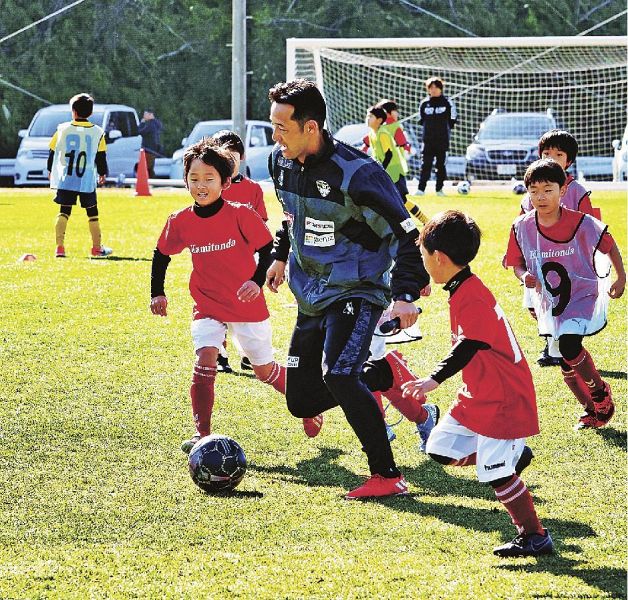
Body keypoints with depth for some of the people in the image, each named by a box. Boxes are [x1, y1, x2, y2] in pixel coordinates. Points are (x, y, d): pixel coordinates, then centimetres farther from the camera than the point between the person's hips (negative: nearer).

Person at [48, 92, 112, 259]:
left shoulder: (63, 129, 0)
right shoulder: (97, 132, -1)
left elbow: (53, 152, 8)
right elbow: (101, 156, 4)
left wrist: (50, 170, 23)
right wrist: (103, 173, 21)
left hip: (65, 179, 1)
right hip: (88, 180, -1)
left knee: (64, 212, 5)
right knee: (92, 213, 10)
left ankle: (60, 247, -4)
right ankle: (96, 248, 14)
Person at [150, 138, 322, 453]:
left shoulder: (240, 215, -16)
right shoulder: (180, 222, -7)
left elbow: (268, 249, -9)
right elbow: (161, 255, 10)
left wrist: (257, 281, -23)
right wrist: (157, 293, 5)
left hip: (248, 306, -2)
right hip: (207, 307, 2)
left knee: (265, 371, 10)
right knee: (205, 360, -21)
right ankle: (202, 433, -15)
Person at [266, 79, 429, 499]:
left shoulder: (355, 173, -24)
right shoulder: (282, 163, -1)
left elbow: (408, 233, -21)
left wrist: (406, 294, -29)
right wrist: (282, 256, 27)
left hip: (357, 292, -8)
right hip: (311, 294, 8)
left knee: (338, 375, -29)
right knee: (301, 401, 7)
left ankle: (388, 476, -20)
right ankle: (364, 393, 38)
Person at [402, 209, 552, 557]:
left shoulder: (471, 298, -22)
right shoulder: (461, 291, 9)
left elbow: (468, 347, -33)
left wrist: (434, 381, -41)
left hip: (504, 399, -10)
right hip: (479, 395, 10)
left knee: (496, 473, -7)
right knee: (441, 448, 8)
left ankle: (535, 537, 4)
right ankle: (513, 452, 20)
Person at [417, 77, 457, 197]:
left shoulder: (447, 103, 1)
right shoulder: (424, 103, 7)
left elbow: (452, 120, 7)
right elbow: (421, 120, 14)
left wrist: (444, 128, 3)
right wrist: (430, 129, 6)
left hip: (442, 140, -1)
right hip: (428, 140, 1)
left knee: (441, 164, 4)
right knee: (426, 164, -6)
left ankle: (439, 188, 11)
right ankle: (421, 189, -8)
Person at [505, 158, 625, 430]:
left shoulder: (581, 223, -17)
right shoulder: (522, 227, -8)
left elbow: (608, 245, -1)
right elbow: (517, 262, 6)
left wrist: (621, 277, -3)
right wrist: (524, 276, -16)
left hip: (583, 295, -5)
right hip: (550, 303, 5)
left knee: (569, 346, -26)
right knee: (568, 367, 10)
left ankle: (600, 392, -1)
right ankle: (591, 410, 33)